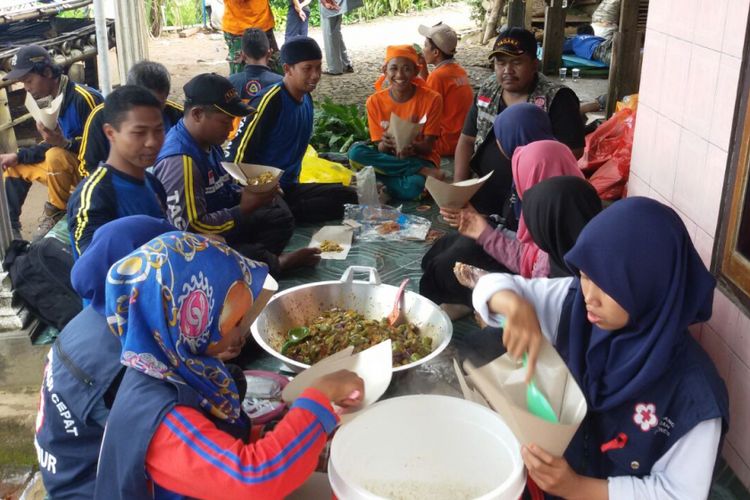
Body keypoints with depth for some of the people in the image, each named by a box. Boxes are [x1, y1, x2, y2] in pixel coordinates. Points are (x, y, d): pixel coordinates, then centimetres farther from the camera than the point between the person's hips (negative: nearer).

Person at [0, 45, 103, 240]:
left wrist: (65, 143, -37)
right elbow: (50, 146, 11)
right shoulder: (51, 100, 5)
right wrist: (18, 156, 1)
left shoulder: (84, 98, -22)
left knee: (56, 156, -35)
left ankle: (57, 211, -11)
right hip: (70, 170, 10)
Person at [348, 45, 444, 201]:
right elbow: (380, 149, -4)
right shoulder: (375, 101, -4)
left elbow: (427, 147, -10)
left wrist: (410, 145, -33)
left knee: (413, 187, -40)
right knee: (356, 152, -29)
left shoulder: (431, 99, -10)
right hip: (388, 159, 4)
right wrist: (385, 144, -29)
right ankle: (424, 172, -23)